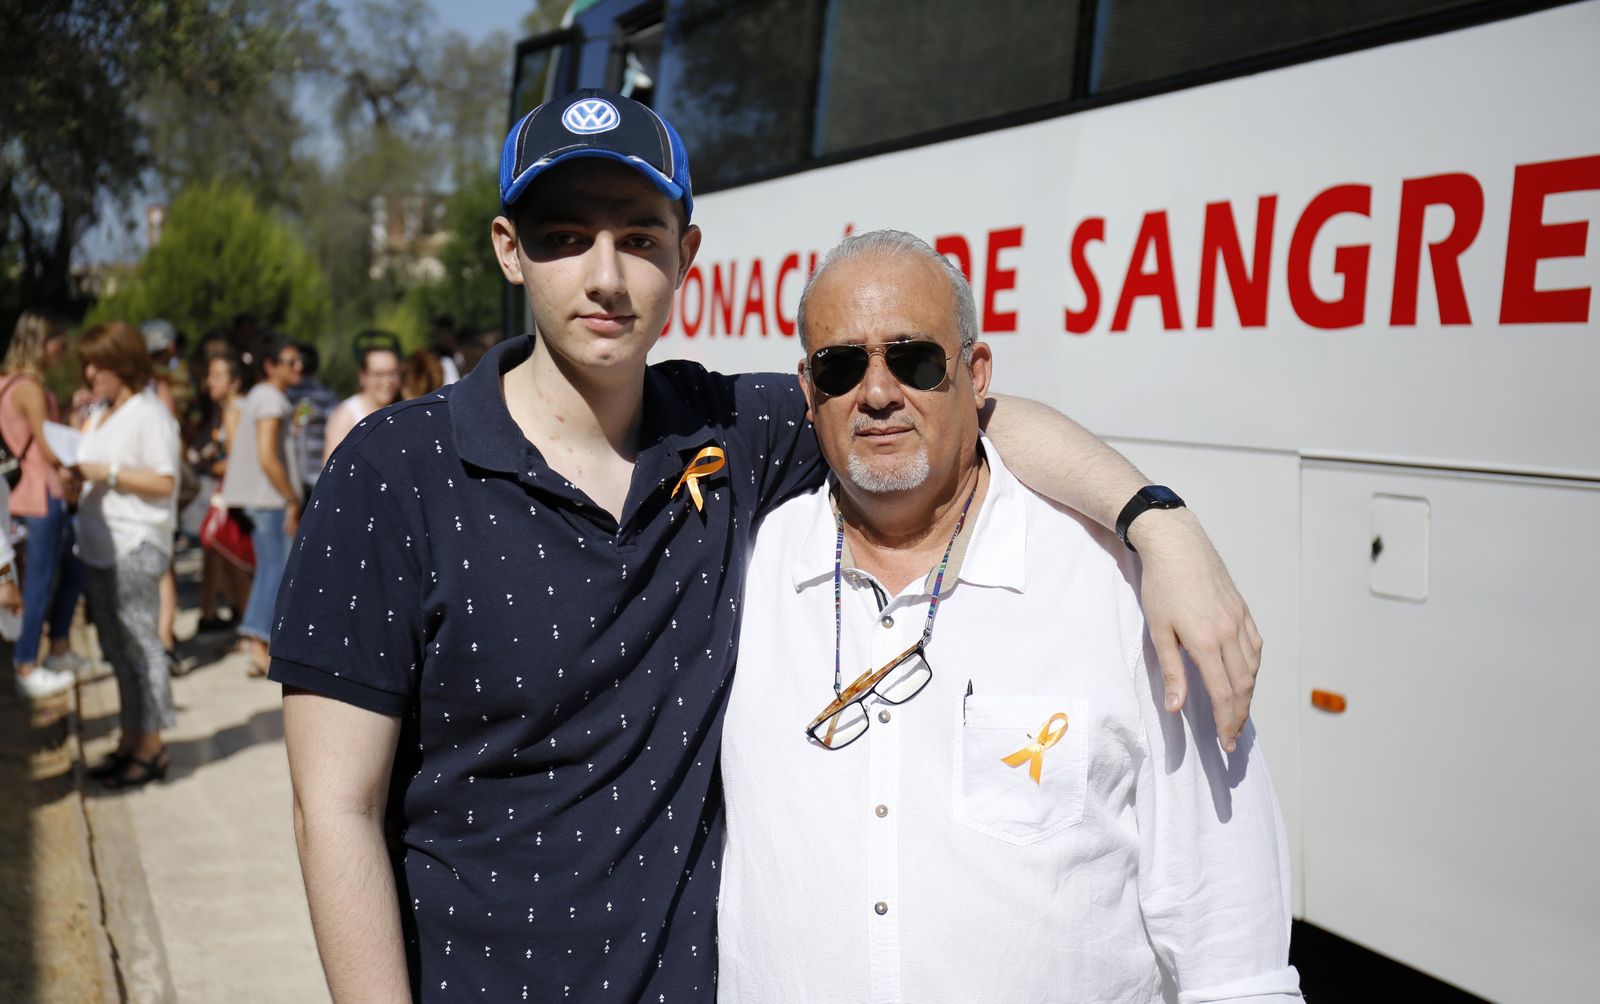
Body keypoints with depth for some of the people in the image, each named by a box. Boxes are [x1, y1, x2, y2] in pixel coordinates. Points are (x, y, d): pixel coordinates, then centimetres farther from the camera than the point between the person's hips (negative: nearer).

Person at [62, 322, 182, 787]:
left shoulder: (149, 413, -9)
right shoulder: (100, 417, 18)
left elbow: (164, 483, -15)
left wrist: (108, 473, -18)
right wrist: (77, 483, 3)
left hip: (136, 546, -9)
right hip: (100, 546, 9)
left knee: (139, 643, -6)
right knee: (116, 648, 12)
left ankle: (151, 747, 0)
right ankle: (131, 739, 20)